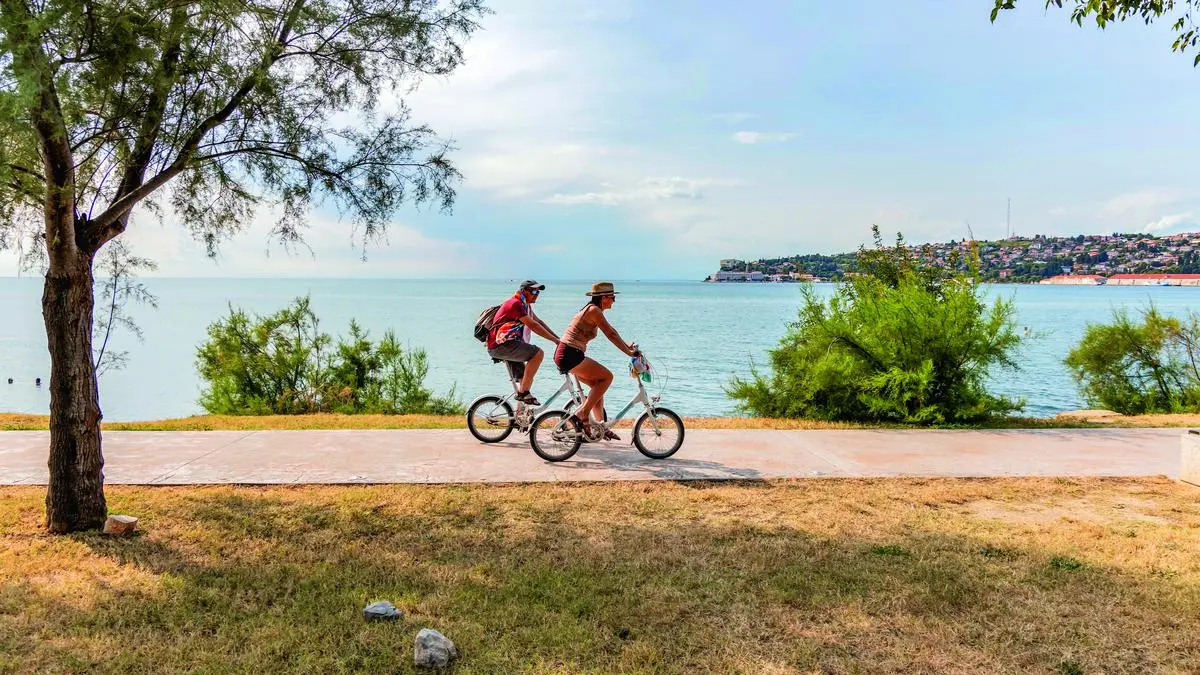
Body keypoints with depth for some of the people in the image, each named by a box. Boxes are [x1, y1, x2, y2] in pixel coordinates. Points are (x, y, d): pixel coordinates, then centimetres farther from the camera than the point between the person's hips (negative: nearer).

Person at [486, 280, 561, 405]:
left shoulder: (526, 305, 18)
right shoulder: (515, 304, -14)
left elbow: (539, 322, 15)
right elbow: (533, 325, -20)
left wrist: (558, 338, 4)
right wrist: (555, 340, -20)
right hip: (500, 344, -11)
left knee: (526, 378, 13)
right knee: (537, 353, -22)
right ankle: (523, 392, -20)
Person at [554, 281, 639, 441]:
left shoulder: (594, 310, 18)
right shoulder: (594, 310, -12)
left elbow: (612, 331, 26)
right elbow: (611, 335, -15)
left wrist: (627, 345, 23)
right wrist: (629, 352, -11)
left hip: (566, 355, 10)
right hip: (569, 355, -10)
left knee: (598, 384, 15)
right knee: (607, 376, -8)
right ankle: (582, 413, -10)